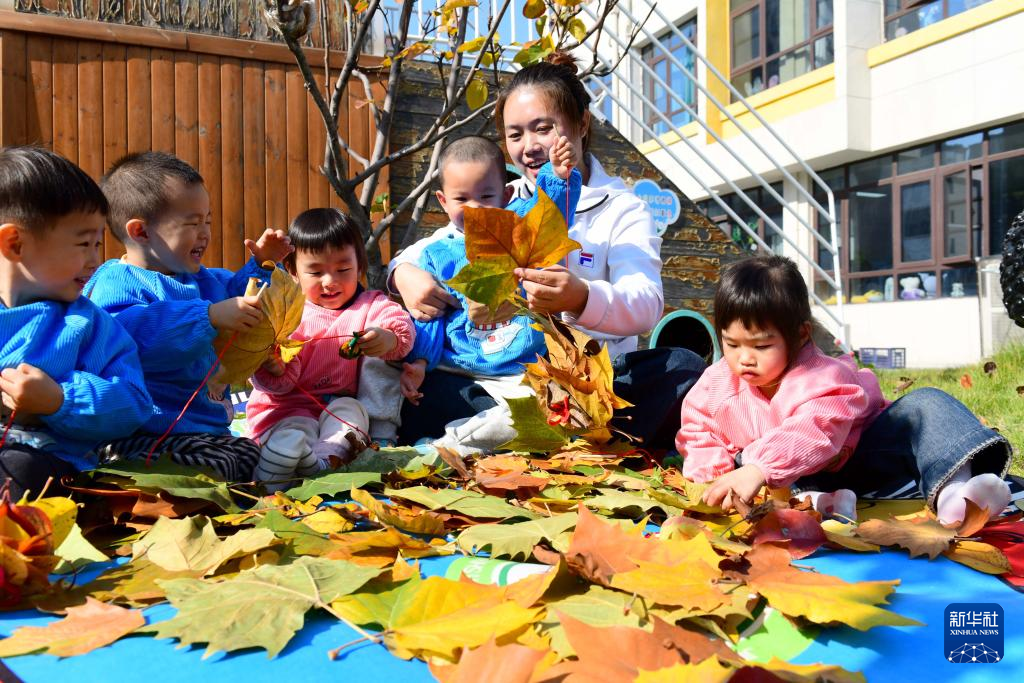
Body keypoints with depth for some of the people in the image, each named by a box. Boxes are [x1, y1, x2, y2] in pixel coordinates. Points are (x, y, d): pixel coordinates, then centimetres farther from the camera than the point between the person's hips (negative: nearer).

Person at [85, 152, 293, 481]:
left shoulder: (204, 279, 18)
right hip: (144, 437, -8)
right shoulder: (115, 282, -10)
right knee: (214, 469, -29)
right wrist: (209, 317, -33)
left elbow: (241, 294, 37)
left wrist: (261, 266, 18)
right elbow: (124, 339, -30)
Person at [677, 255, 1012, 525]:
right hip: (795, 482, 2)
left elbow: (814, 435, -45)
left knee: (924, 405, -20)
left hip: (851, 463, -2)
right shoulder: (714, 386, -8)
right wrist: (712, 474, -23)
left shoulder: (822, 379, -25)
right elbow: (697, 438, 1)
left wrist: (758, 470, -61)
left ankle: (952, 491, -44)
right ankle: (814, 503, -49)